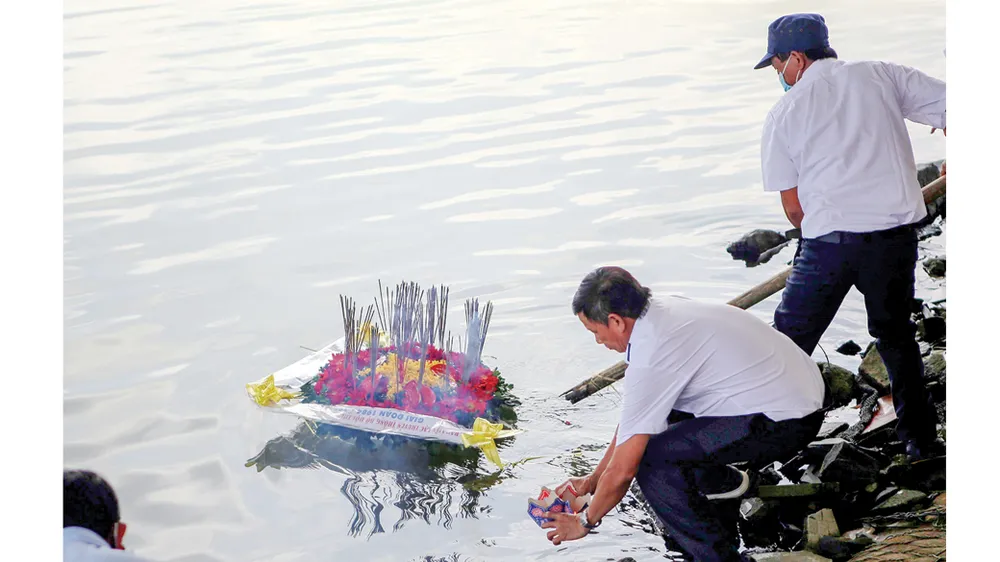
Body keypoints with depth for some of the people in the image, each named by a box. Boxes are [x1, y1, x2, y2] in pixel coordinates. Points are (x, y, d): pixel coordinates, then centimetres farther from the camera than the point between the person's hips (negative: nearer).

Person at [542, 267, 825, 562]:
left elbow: (622, 470, -15)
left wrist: (586, 521, 2)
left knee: (651, 461, -18)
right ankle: (720, 481, 30)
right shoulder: (664, 311, 6)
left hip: (784, 425, -10)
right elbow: (630, 416, 18)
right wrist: (593, 479, 23)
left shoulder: (651, 357, -21)